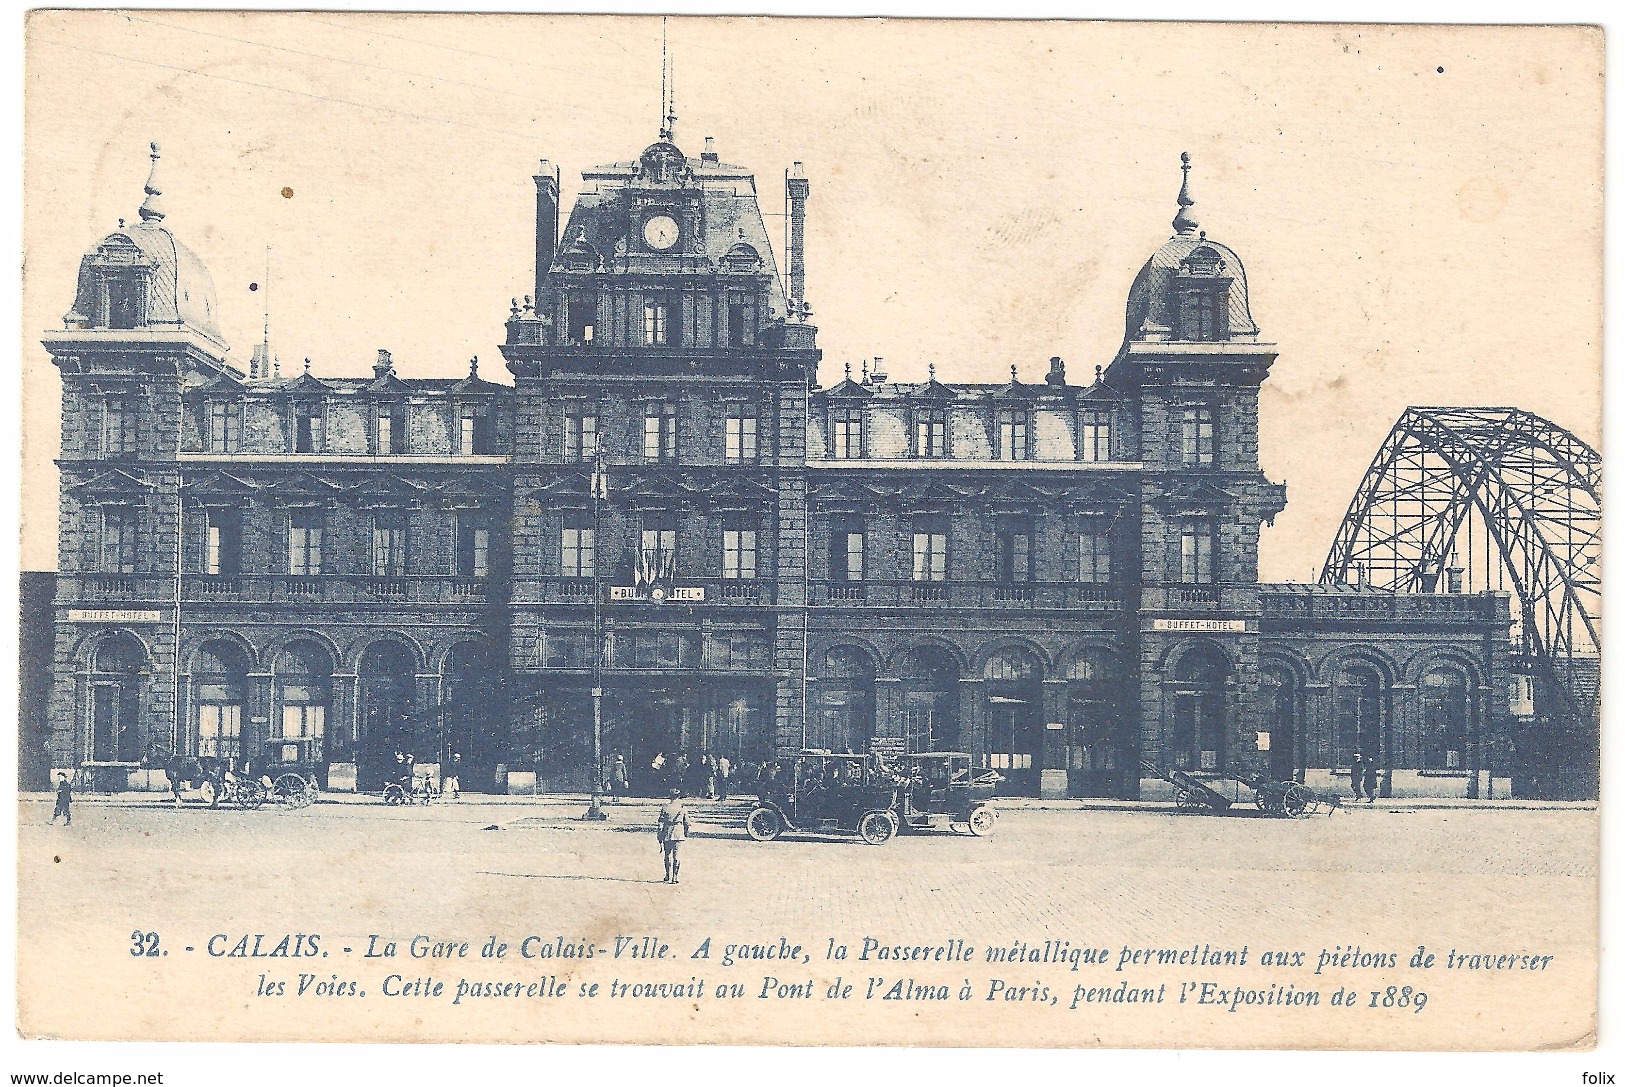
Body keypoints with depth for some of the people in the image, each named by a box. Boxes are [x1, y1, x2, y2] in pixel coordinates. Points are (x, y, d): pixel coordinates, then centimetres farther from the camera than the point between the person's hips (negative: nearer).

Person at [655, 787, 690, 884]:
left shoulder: (665, 807, -1)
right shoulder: (683, 808, 0)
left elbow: (661, 822, 0)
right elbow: (686, 823, 6)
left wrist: (659, 835, 6)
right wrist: (686, 833, 21)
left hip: (667, 834, 0)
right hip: (678, 834, 0)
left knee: (667, 855, 11)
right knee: (676, 855, 1)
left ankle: (668, 877, 17)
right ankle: (674, 877, -2)